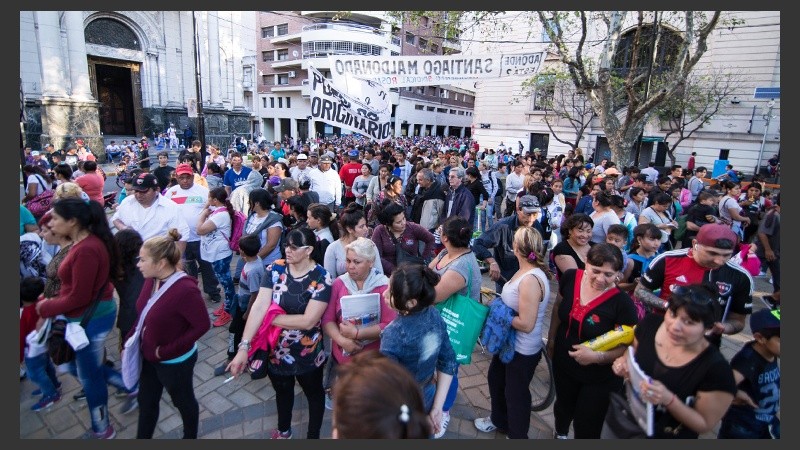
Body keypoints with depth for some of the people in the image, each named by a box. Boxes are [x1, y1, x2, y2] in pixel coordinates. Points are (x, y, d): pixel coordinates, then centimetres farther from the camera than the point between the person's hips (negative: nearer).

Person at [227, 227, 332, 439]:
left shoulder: (321, 278, -22)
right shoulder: (275, 269, -13)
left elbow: (308, 321, -27)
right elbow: (259, 306, -19)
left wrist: (272, 318, -20)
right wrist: (244, 346, -25)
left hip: (307, 353, -3)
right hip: (275, 349, 4)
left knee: (313, 393, 22)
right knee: (282, 390, 30)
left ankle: (313, 435, 49)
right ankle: (283, 430, 58)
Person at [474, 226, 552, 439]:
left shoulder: (531, 280, -32)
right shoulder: (525, 271, -2)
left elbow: (526, 324, -31)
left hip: (523, 350, -10)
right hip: (509, 342, 10)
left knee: (516, 392, 13)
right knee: (496, 378, 27)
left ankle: (517, 434, 39)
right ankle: (499, 419, 52)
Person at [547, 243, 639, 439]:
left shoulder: (622, 303, -29)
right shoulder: (570, 278, -16)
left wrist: (597, 356, -35)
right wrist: (551, 339, 9)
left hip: (599, 378, -4)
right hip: (563, 364, 5)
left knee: (586, 428, 16)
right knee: (563, 405, 33)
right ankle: (560, 433, 65)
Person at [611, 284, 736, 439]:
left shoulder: (716, 370, -28)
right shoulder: (650, 323, -17)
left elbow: (705, 424, -15)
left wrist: (669, 399, -31)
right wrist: (624, 363, -17)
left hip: (667, 435, -3)